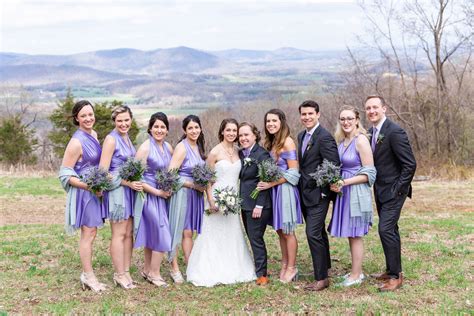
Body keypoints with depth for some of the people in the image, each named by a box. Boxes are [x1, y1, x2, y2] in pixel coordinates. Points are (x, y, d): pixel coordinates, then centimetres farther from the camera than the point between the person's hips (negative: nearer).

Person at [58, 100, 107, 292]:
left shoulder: (94, 134, 6)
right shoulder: (76, 142, -19)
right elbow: (65, 174, -17)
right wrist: (89, 186, -23)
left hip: (95, 190, 8)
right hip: (83, 192, -8)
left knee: (91, 234, 14)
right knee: (88, 235, -1)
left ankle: (87, 275, 24)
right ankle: (89, 276, 10)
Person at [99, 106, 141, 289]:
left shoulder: (127, 138, 13)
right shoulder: (111, 139, -12)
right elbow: (103, 171, -16)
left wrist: (136, 183, 6)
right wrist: (128, 182, -17)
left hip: (129, 189, 8)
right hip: (117, 190, -8)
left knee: (129, 233, 10)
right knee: (119, 234, -1)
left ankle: (126, 272, 18)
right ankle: (119, 275, 7)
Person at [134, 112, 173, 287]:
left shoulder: (168, 147, 6)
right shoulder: (145, 148, -16)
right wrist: (157, 192, -17)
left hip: (163, 195, 7)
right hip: (149, 195, -7)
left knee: (152, 234, 15)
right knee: (162, 234, -5)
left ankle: (147, 270, 27)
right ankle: (154, 273, 9)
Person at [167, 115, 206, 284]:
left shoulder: (199, 147, 11)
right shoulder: (182, 147, -12)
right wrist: (194, 185, -17)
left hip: (195, 194, 7)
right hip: (182, 192, -7)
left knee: (189, 232, 11)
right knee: (177, 230, 0)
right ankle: (174, 268, 10)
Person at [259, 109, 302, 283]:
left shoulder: (287, 142, -12)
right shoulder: (271, 142, 12)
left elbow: (293, 172, -15)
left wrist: (271, 183, -16)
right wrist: (267, 183, 1)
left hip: (285, 188, -8)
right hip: (274, 189, 8)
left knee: (287, 231, -1)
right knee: (280, 230, 12)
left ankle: (291, 268, 9)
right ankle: (284, 265, 22)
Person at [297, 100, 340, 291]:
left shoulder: (324, 137, -16)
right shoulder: (301, 136, 11)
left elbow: (334, 166, -20)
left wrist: (325, 192, -17)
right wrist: (301, 186, 8)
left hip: (317, 194, -9)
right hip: (305, 194, 9)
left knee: (313, 234, -11)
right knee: (318, 233, 21)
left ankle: (321, 278, -2)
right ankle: (325, 266, 37)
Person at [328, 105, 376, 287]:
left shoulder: (361, 140, -14)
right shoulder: (341, 141, 8)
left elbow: (369, 173, -15)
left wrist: (344, 182, -18)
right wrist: (335, 183, 0)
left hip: (357, 192, -7)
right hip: (344, 192, 7)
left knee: (355, 234, 1)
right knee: (350, 234, 12)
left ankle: (356, 276, 11)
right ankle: (357, 271, 23)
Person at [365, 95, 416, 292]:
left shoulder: (394, 132, -18)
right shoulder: (370, 132, 7)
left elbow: (410, 164, -19)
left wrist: (398, 189, -17)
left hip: (393, 191, -8)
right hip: (380, 190, 8)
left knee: (386, 230, -12)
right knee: (389, 230, 16)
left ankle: (396, 275, -3)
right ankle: (391, 270, 26)